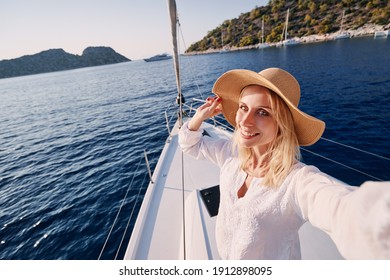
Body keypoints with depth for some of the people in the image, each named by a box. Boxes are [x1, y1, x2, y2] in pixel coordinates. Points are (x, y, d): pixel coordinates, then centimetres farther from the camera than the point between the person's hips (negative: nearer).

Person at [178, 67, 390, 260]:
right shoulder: (230, 152, -16)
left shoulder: (298, 180, -35)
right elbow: (191, 144, -1)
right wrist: (201, 115, -18)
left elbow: (352, 212, -56)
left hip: (273, 257, -4)